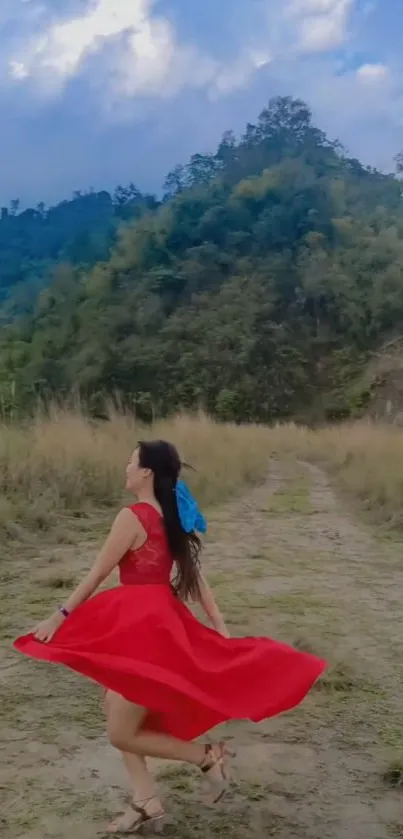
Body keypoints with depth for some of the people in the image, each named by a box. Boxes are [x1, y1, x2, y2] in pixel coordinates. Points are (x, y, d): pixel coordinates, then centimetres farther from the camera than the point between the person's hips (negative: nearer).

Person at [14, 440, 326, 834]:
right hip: (156, 619, 10)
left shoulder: (132, 517, -17)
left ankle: (207, 756, 9)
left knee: (123, 734, 2)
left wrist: (60, 616, -5)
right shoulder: (172, 517, 8)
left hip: (145, 626, -9)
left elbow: (98, 573, -13)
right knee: (117, 707, 20)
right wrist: (220, 628, 11)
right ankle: (146, 802, 21)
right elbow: (194, 573, 9)